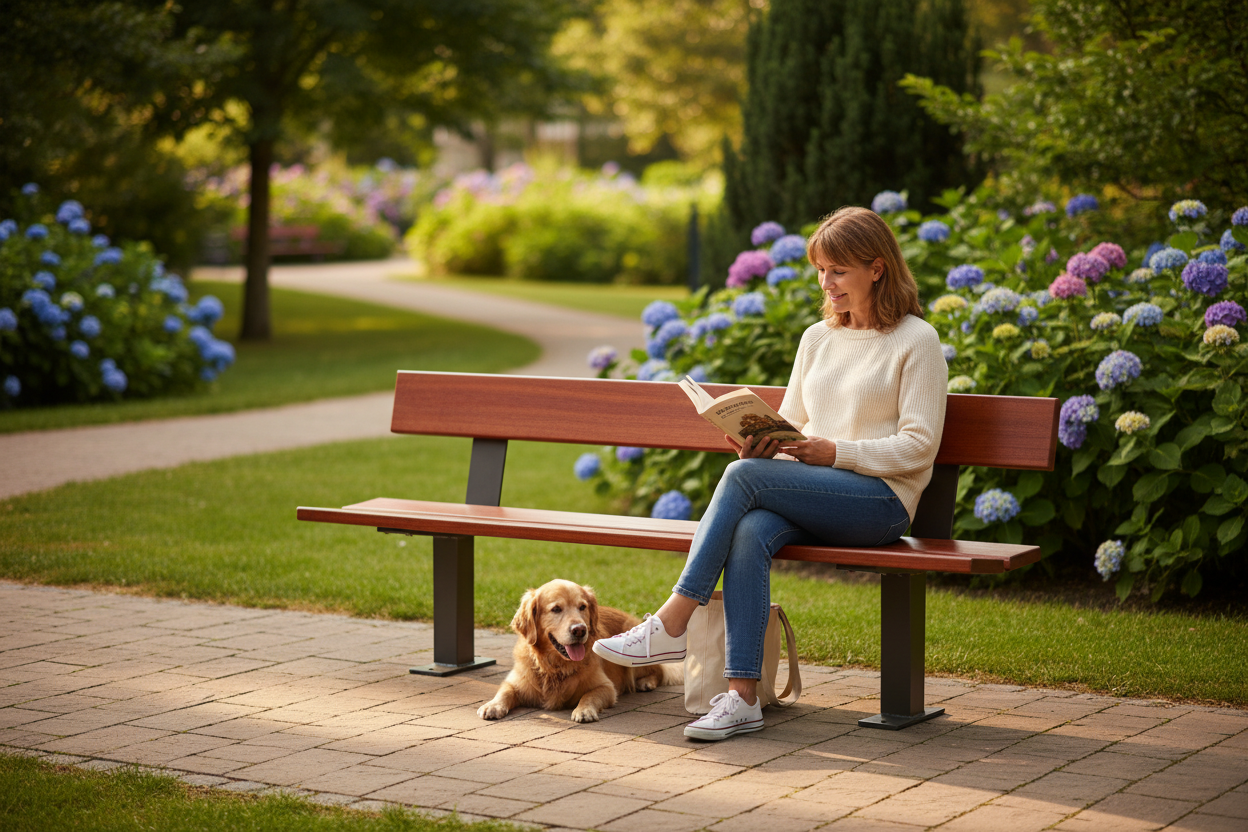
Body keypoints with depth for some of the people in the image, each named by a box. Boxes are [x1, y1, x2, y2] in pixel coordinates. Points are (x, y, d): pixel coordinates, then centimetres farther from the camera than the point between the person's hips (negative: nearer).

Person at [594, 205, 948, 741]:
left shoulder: (917, 341, 0)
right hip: (811, 495, 5)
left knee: (743, 476, -28)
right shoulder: (817, 339, 20)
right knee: (750, 532, -31)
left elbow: (919, 446, -6)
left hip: (882, 499, -5)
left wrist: (835, 452, -16)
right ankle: (742, 697, -37)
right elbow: (790, 424, 20)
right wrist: (760, 446, -4)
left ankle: (670, 625, -26)